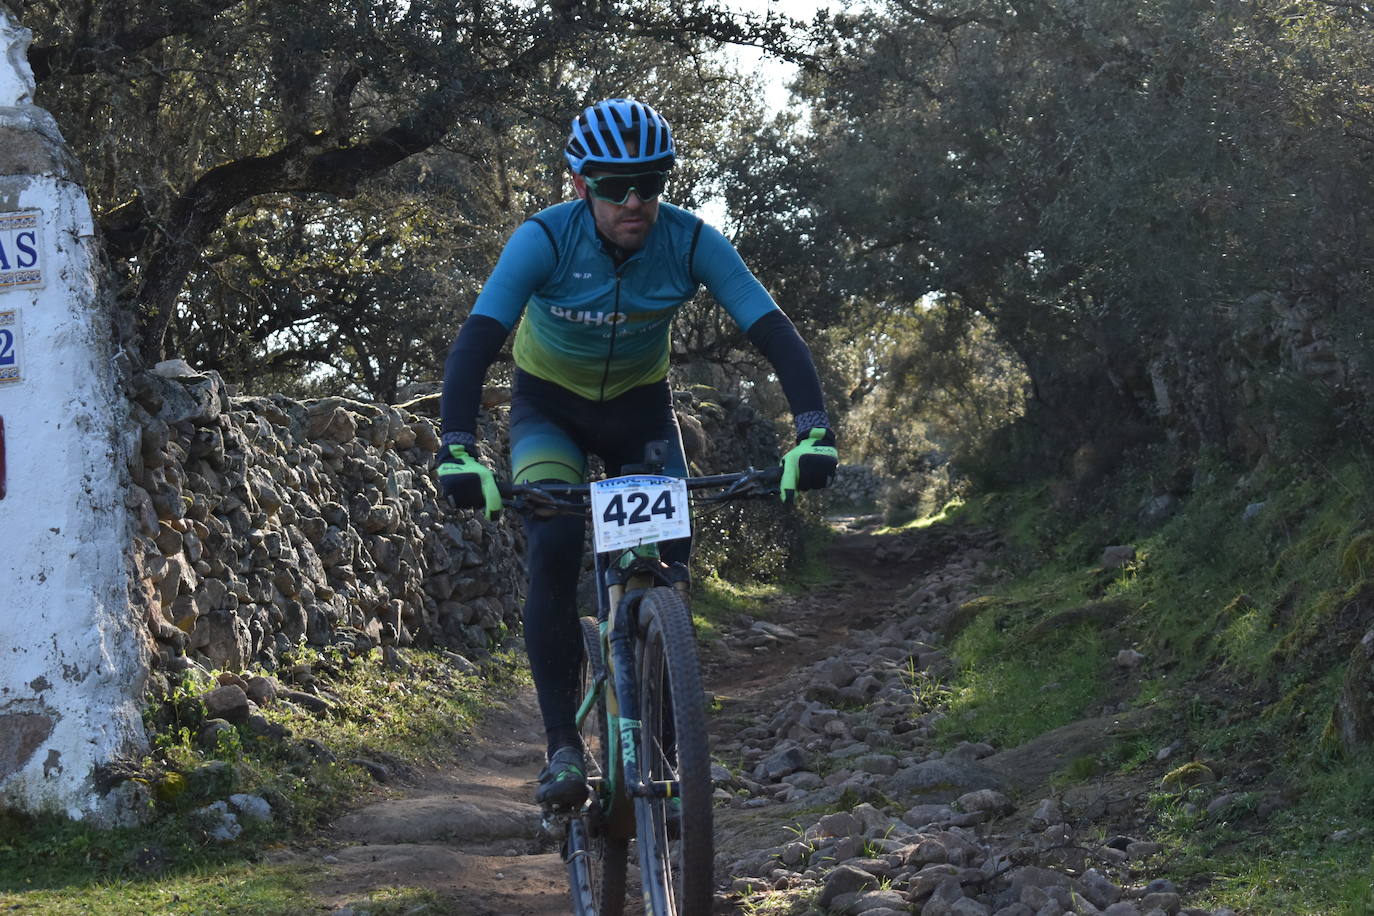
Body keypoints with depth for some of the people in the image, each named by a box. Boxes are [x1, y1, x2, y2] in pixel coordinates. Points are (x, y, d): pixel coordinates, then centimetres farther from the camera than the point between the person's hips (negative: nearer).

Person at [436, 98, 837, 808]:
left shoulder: (691, 242, -24)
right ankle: (563, 744, -17)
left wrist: (814, 432, -41)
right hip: (549, 407, -2)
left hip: (640, 407, 2)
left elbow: (775, 334, -27)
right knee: (553, 548, -25)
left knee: (670, 559, -13)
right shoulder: (545, 239, -28)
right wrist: (457, 451, -50)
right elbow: (475, 343, -36)